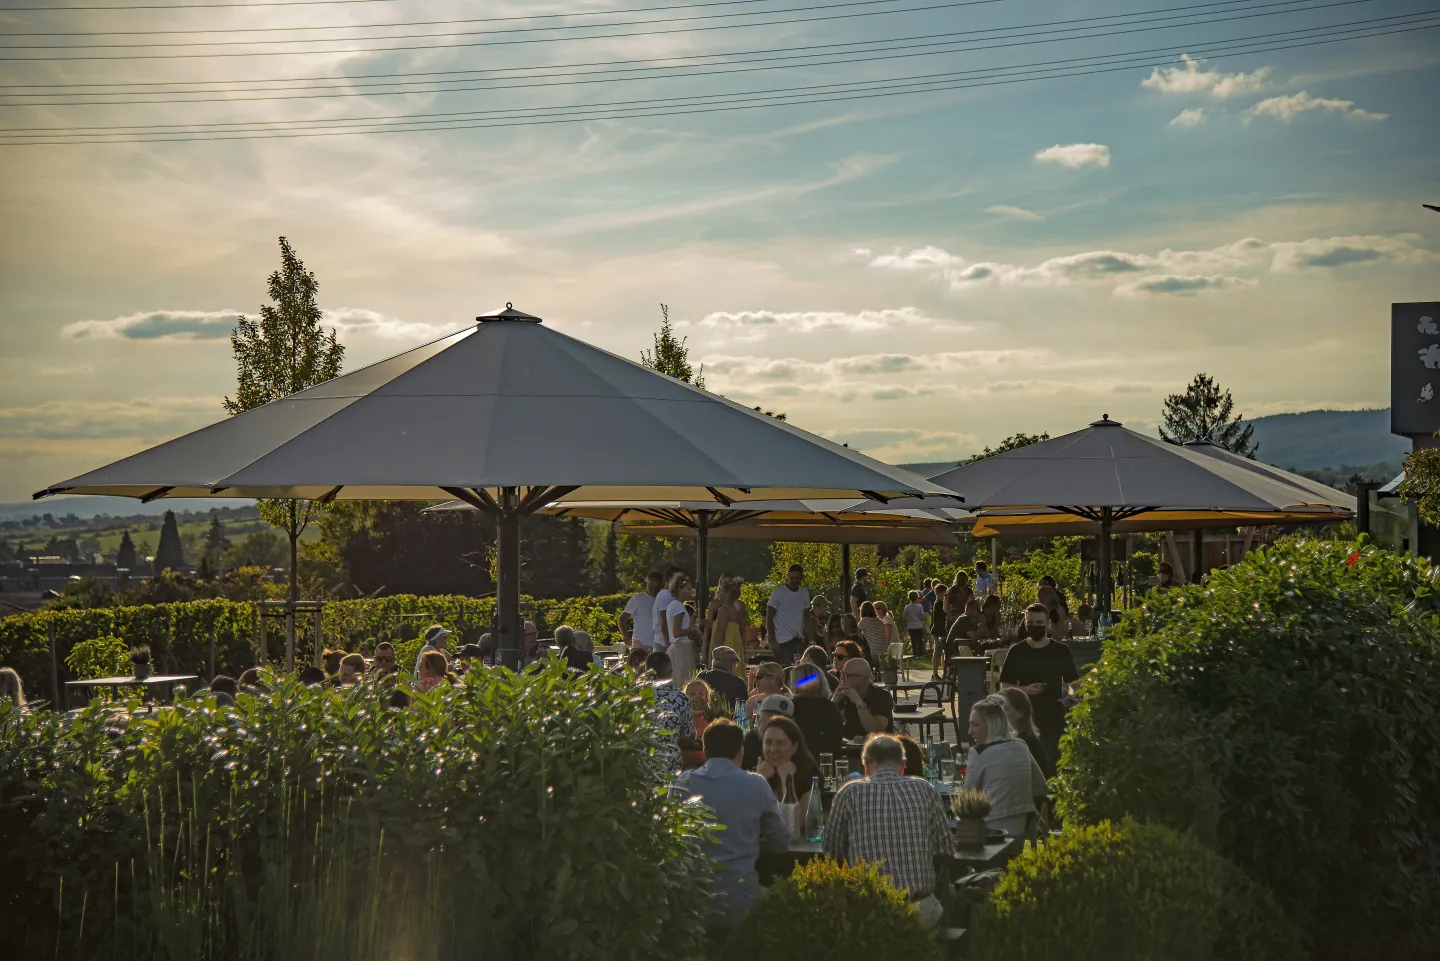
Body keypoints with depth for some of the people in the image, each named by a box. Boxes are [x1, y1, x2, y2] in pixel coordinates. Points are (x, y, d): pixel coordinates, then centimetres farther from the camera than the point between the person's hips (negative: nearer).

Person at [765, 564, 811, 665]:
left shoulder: (805, 593, 9)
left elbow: (806, 617, 13)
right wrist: (772, 641, -11)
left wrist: (805, 639, 4)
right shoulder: (778, 592, -7)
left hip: (798, 641, 5)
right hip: (783, 642, -5)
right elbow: (769, 618, -6)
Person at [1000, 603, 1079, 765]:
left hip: (1054, 717, 0)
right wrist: (1025, 690, -13)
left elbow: (1072, 682, 10)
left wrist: (1069, 691, -12)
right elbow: (1004, 685, 5)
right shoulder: (1017, 652, 4)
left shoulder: (1061, 651, 6)